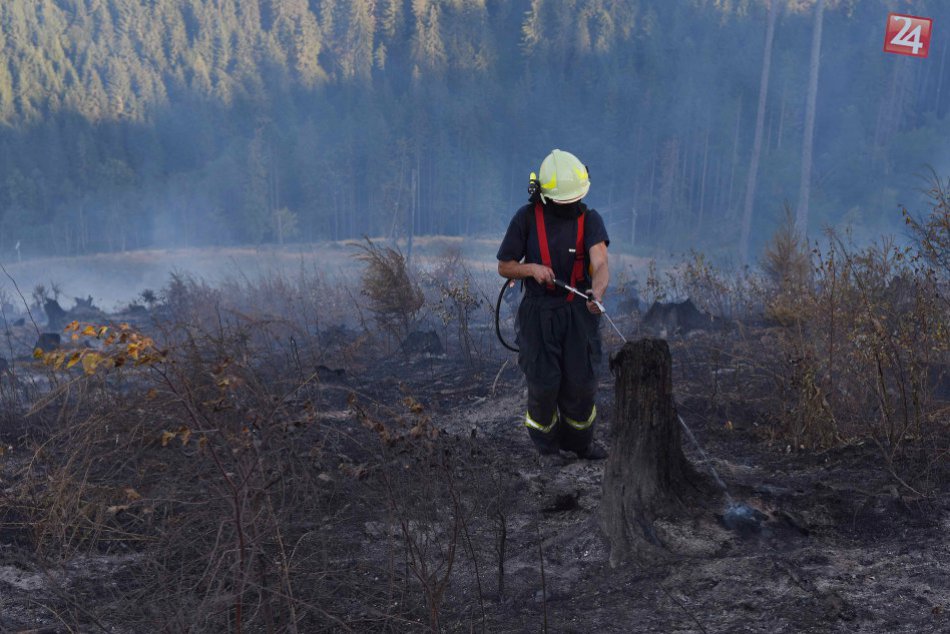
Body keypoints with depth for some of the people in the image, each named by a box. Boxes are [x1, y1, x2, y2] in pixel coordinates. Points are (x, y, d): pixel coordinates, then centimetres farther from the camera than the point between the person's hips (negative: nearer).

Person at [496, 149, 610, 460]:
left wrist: (597, 291, -45)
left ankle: (578, 440, 32)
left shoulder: (590, 220, -8)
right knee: (544, 383, 0)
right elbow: (504, 267, -1)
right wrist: (532, 269, -21)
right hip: (539, 313, -1)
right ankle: (544, 433, 31)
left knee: (581, 381, 4)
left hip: (579, 312, 1)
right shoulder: (526, 218, -9)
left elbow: (601, 264, -24)